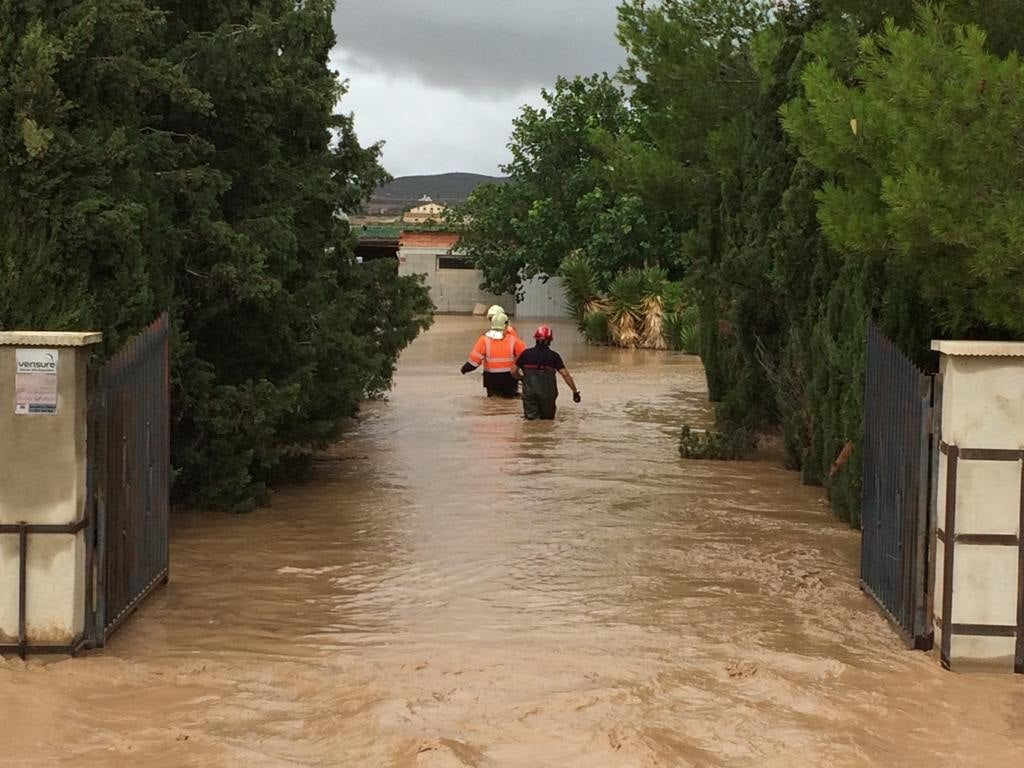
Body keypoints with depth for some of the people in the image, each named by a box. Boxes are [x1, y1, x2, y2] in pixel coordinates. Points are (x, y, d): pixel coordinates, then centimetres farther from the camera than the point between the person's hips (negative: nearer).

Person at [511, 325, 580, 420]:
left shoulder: (526, 353, 1)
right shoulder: (553, 356, -2)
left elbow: (514, 371, 6)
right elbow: (565, 374, -6)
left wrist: (523, 378, 27)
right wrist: (575, 391, 0)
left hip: (529, 393, 1)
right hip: (548, 393, 0)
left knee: (531, 417, 8)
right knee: (548, 417, 14)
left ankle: (533, 415, -20)